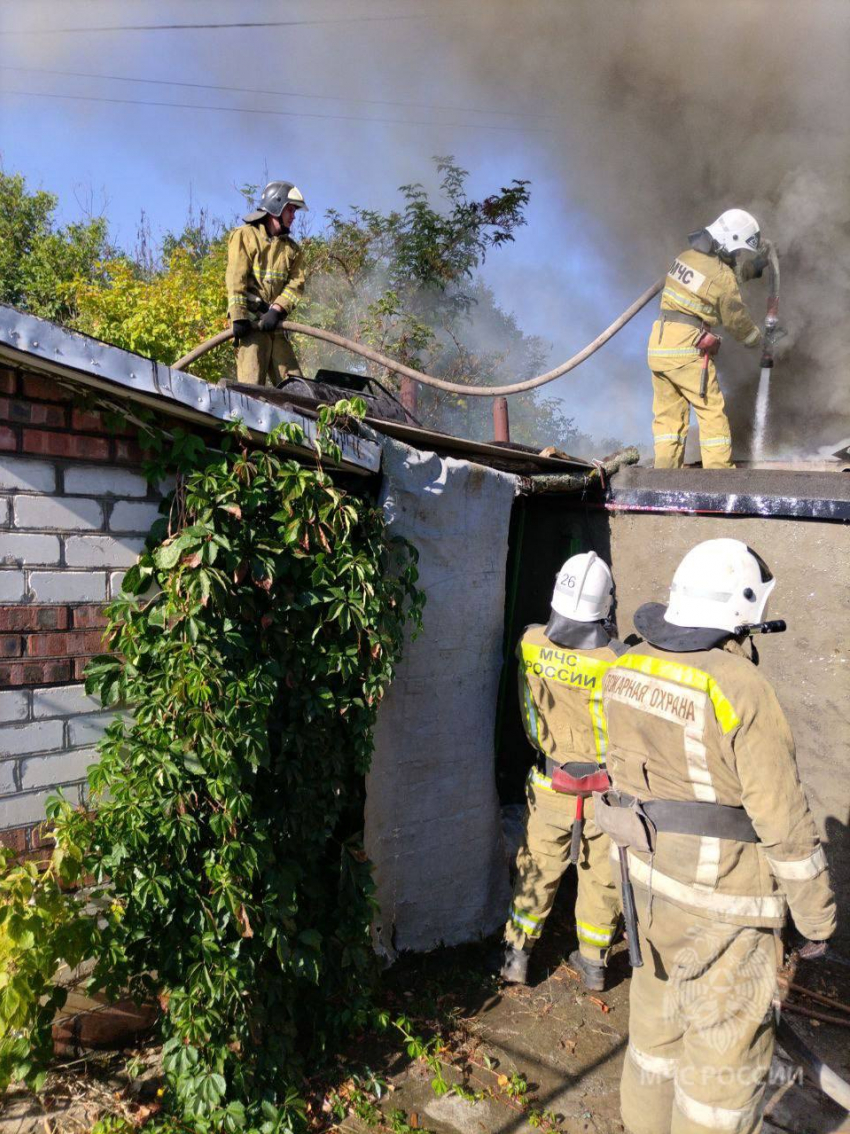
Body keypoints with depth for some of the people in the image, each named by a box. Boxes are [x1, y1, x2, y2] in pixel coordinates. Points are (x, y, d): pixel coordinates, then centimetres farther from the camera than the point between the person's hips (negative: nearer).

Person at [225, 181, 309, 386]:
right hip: (250, 322, -6)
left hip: (276, 323, 6)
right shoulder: (245, 235, 6)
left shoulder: (291, 248, 23)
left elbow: (297, 282, 7)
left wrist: (276, 310, -12)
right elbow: (235, 278, -6)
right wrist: (238, 317, -19)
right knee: (251, 385, -15)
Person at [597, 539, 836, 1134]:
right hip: (721, 894, -7)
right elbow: (784, 821, -17)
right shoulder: (742, 689, -25)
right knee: (726, 1041, 12)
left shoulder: (630, 667, -4)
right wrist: (817, 916, -7)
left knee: (659, 1010, 25)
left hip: (652, 868, 7)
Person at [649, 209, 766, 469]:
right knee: (712, 413, 3)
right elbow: (737, 320, 2)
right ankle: (719, 472, 5)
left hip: (657, 347, 7)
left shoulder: (685, 257, 10)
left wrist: (753, 268, 34)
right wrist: (758, 339, 21)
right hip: (687, 351, -7)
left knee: (668, 414, 11)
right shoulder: (723, 277, -10)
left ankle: (666, 473, 10)